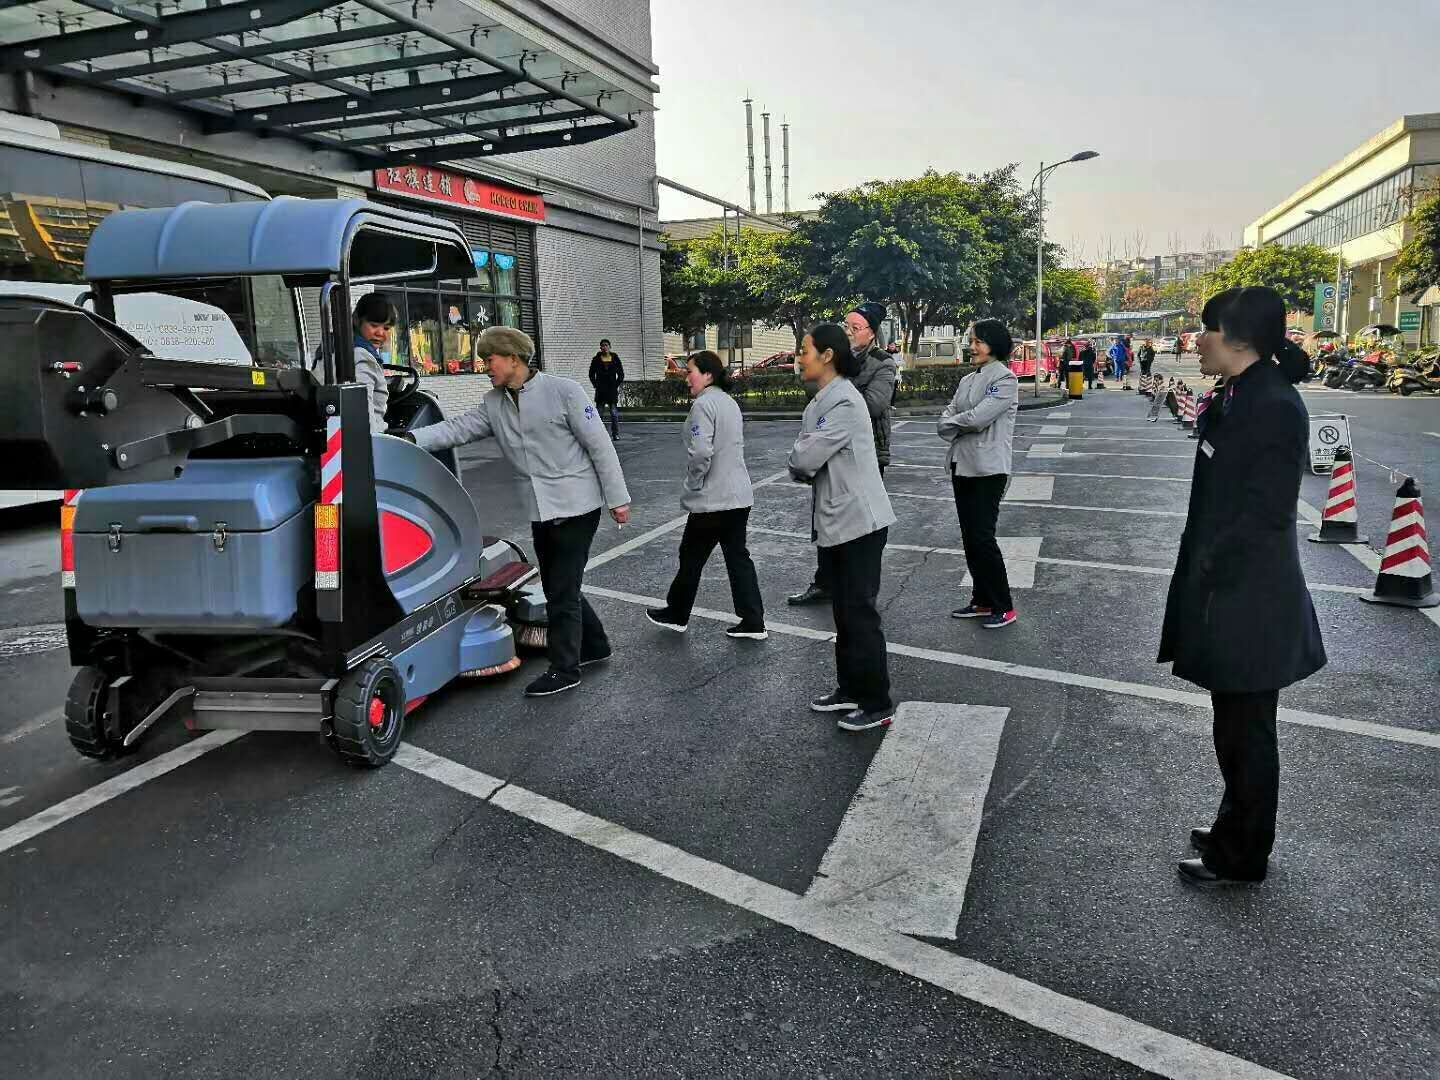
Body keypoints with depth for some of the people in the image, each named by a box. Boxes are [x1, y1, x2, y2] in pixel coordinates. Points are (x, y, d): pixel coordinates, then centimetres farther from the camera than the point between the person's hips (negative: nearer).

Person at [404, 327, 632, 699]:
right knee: (558, 588, 16)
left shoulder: (563, 392, -13)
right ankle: (594, 647, 35)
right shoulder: (493, 404, 6)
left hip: (576, 507, -7)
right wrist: (411, 438, -19)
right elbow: (457, 428, -4)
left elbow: (600, 446, -12)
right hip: (541, 512, 7)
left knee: (562, 591, -3)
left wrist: (617, 499, -12)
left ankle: (564, 670, 10)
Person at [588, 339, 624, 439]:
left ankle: (615, 434, 2)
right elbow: (591, 374, 11)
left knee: (614, 413, -3)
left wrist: (617, 385, 1)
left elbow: (621, 374, 10)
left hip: (612, 389, -1)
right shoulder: (596, 359, 5)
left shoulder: (615, 358, 6)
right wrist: (595, 385, 1)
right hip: (600, 390, 1)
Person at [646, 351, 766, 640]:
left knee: (691, 557, 9)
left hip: (712, 500, -8)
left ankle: (676, 614, 25)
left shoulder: (703, 404, -16)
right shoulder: (730, 402, 12)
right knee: (738, 556, 11)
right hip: (740, 496, 8)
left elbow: (700, 452, -25)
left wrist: (692, 486, -9)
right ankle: (753, 622, 10)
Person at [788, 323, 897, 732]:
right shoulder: (821, 401, 12)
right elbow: (803, 461, 12)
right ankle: (850, 690, 29)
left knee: (860, 613, -2)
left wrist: (800, 461, -2)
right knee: (844, 611, 17)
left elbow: (803, 459, -22)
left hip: (858, 522, -9)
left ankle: (877, 704, 9)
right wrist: (805, 467, -7)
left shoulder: (844, 402, -19)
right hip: (835, 522, 10)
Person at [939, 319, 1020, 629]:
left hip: (988, 469, -8)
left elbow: (979, 417, -20)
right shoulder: (968, 379, 13)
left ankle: (1004, 607, 6)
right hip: (961, 465, 8)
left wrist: (953, 422, -3)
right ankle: (982, 601, 22)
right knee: (969, 537, 11)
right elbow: (945, 421, 7)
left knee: (983, 537, -6)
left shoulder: (1005, 378, -10)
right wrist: (958, 427, -13)